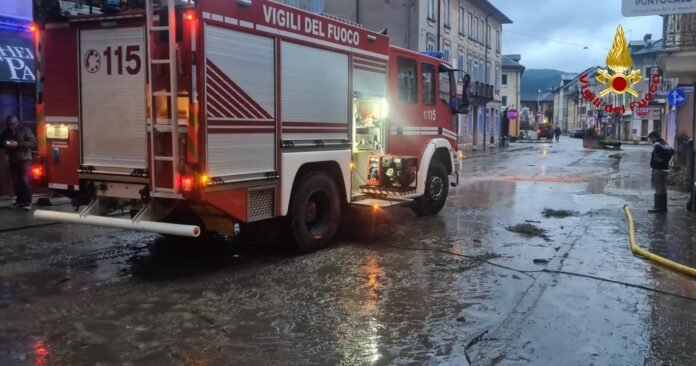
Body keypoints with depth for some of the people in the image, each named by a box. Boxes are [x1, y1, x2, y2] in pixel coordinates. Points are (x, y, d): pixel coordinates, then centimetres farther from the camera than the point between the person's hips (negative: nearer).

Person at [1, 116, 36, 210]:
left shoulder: (25, 130, -8)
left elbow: (33, 142, -15)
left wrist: (18, 144, -23)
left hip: (24, 159, -5)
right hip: (13, 160, 5)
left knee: (25, 180, -10)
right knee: (15, 181, 7)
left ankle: (28, 202, -7)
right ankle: (20, 200, 18)